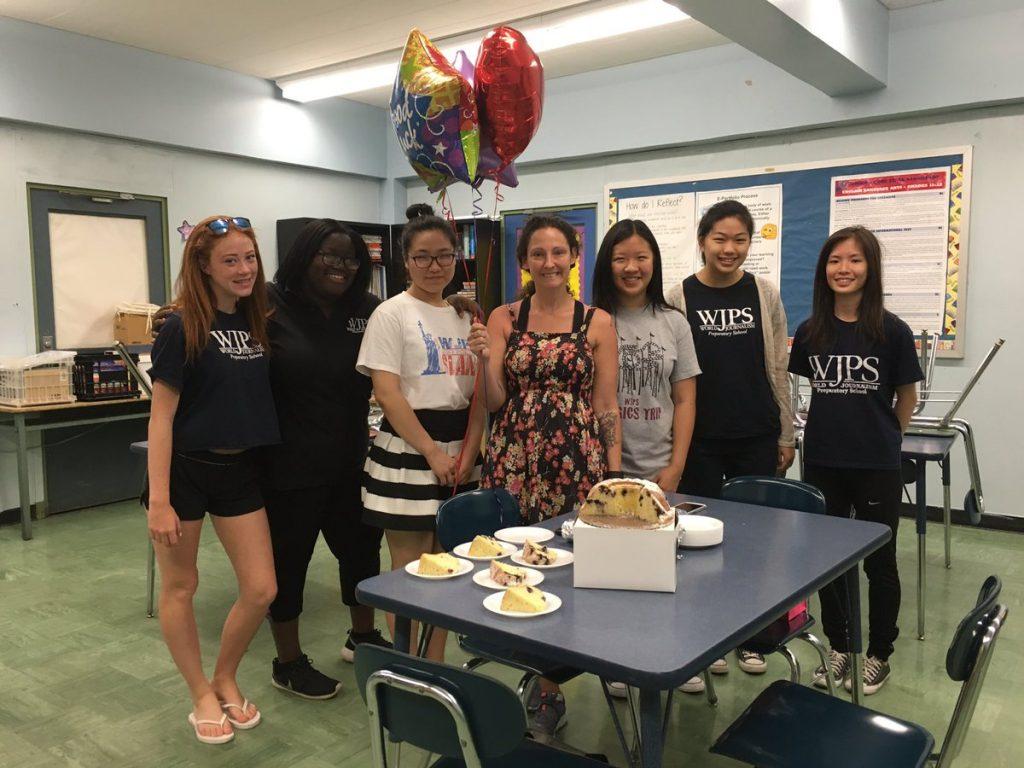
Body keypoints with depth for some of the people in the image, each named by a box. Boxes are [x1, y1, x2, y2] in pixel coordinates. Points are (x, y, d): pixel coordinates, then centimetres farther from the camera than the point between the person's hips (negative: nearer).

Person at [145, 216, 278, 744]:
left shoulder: (255, 322, 4)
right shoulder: (183, 327, -13)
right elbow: (161, 414, -13)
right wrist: (158, 500, -17)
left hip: (238, 469, 5)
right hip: (184, 467, -5)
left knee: (261, 589, 6)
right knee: (180, 586, 10)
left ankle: (226, 680, 30)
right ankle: (202, 695, 29)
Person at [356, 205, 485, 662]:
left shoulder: (464, 315, 12)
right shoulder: (393, 314, -5)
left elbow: (479, 392, 9)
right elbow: (387, 393, -12)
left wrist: (468, 453, -3)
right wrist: (433, 453, -14)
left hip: (461, 453, 6)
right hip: (408, 450, -5)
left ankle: (436, 665, 26)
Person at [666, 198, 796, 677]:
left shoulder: (764, 296, 3)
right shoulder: (678, 299, -3)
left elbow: (778, 369, 6)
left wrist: (786, 435, 5)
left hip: (756, 438, 2)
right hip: (700, 439, -1)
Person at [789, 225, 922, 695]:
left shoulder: (891, 331, -8)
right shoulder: (810, 331, 1)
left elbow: (906, 397, 2)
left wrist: (883, 436, 9)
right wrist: (834, 426, 9)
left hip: (876, 466, -3)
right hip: (822, 462, 3)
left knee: (879, 561, 10)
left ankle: (879, 655, 29)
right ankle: (838, 648, 31)